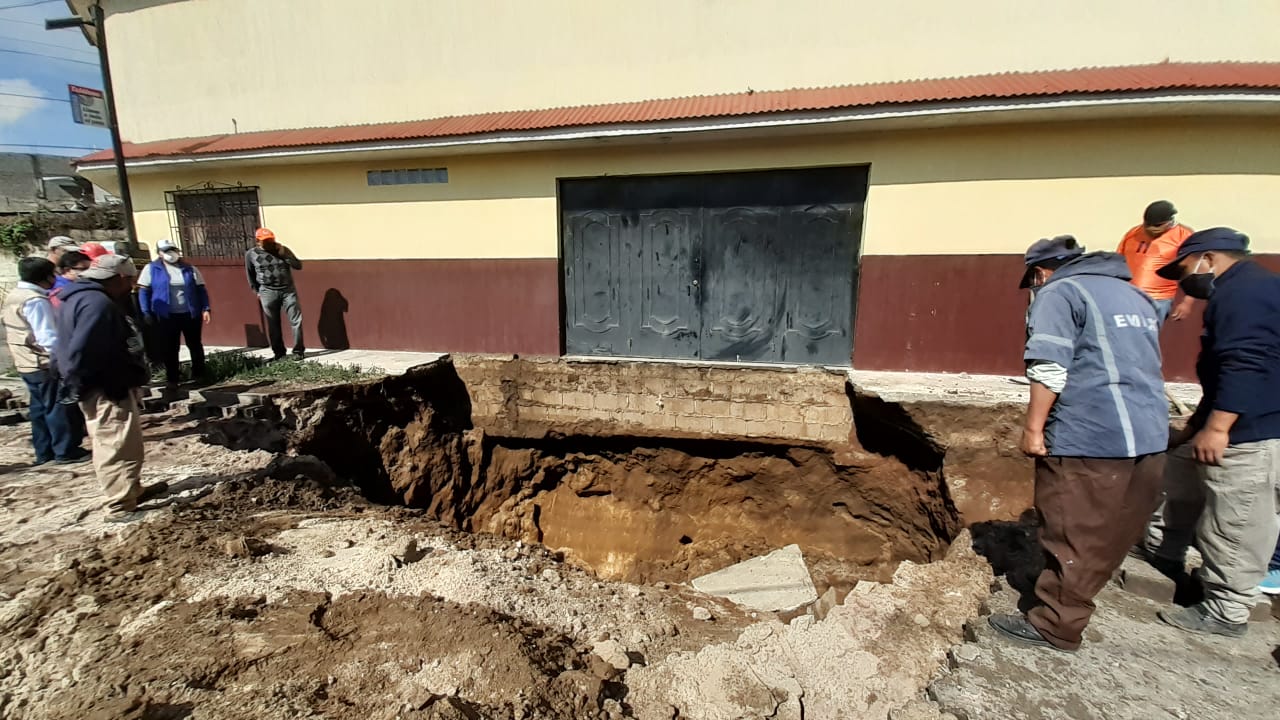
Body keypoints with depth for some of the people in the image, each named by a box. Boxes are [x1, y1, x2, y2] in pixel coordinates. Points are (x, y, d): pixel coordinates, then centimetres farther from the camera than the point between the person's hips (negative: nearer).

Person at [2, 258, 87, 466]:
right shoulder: (35, 300, -18)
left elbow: (22, 332, 18)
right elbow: (48, 337, -23)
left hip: (26, 363, 9)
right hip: (45, 364, -9)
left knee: (39, 408, 14)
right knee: (58, 408, -2)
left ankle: (44, 452, 20)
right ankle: (65, 451, 3)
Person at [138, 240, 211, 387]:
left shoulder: (190, 269, 5)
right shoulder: (152, 269, 0)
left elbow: (201, 290, 5)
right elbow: (144, 292, 1)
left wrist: (206, 309, -4)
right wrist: (146, 313, -6)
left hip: (191, 315, 1)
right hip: (166, 317, -1)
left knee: (195, 345, 12)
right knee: (169, 349, 6)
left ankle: (199, 374, 26)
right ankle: (172, 378, 17)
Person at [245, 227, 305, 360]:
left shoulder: (283, 250, 2)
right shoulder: (251, 254, 0)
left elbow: (298, 266, -2)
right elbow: (250, 275, 10)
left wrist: (284, 254, -12)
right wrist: (257, 291, 11)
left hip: (288, 290, 0)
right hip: (268, 293, 0)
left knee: (296, 321, -5)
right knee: (273, 325, 6)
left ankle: (298, 351, 3)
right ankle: (278, 352, 18)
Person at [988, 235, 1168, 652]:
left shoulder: (1059, 293, -6)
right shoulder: (1135, 295, 20)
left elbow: (1048, 369, -18)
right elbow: (1146, 365, 25)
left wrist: (1033, 427, -13)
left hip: (1088, 439, -9)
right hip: (1150, 436, 9)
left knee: (1073, 536, 1)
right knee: (1111, 531, 18)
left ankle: (1056, 625, 11)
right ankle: (1075, 598, 34)